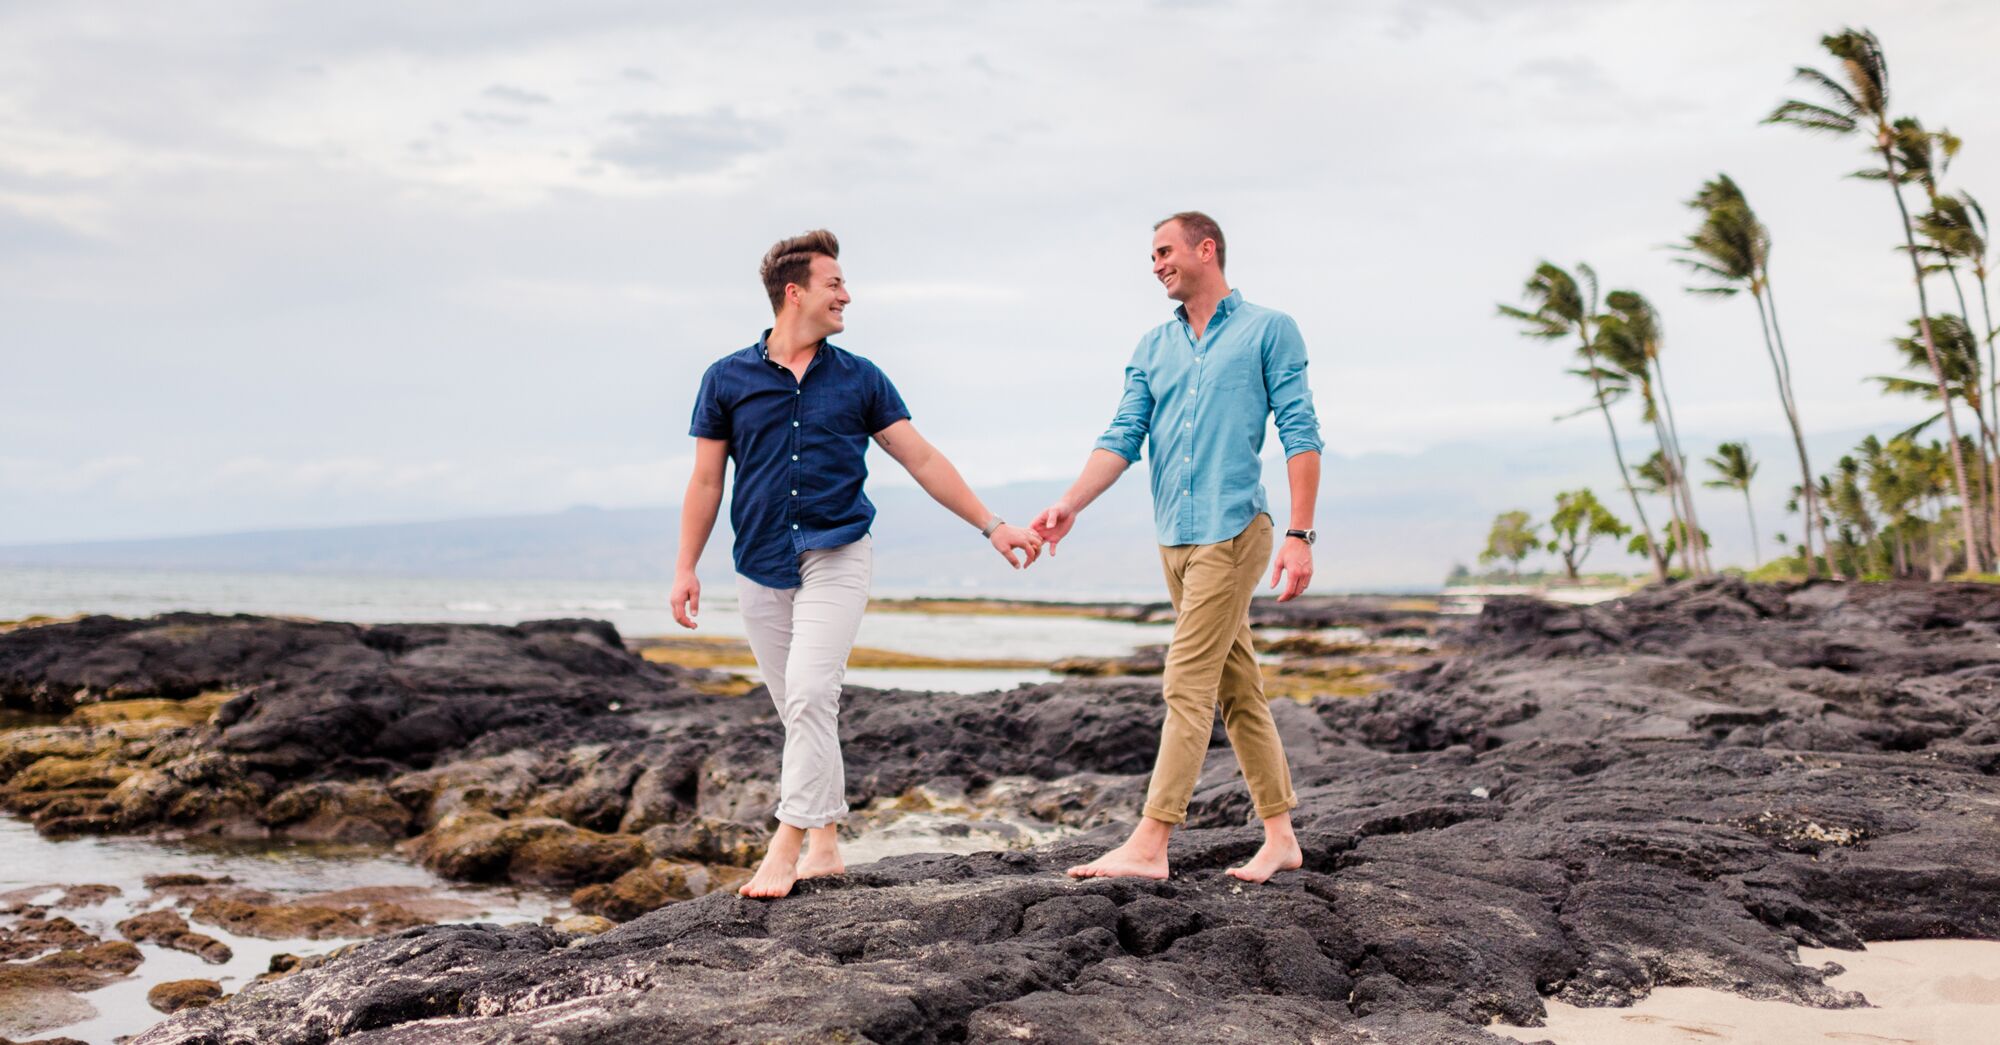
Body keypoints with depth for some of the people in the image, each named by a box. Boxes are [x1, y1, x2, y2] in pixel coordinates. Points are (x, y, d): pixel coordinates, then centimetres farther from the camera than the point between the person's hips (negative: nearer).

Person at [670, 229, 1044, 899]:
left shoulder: (859, 379, 6)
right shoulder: (728, 379, 5)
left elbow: (922, 459, 7)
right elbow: (706, 479, 8)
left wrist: (991, 527, 4)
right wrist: (685, 568, 3)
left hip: (836, 557, -1)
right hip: (761, 567, 2)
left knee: (810, 694, -16)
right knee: (799, 710, 8)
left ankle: (787, 848, -12)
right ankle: (825, 844, 19)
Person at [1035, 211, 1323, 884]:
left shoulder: (1268, 330, 1)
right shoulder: (1153, 348, 16)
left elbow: (1300, 435, -4)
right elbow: (1122, 438, 9)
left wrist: (1300, 536, -12)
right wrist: (1071, 504, -7)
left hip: (1232, 531, -6)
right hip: (1174, 537, 6)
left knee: (1188, 686, -10)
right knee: (1237, 688, 11)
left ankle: (1150, 844, -9)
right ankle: (1280, 836, 19)